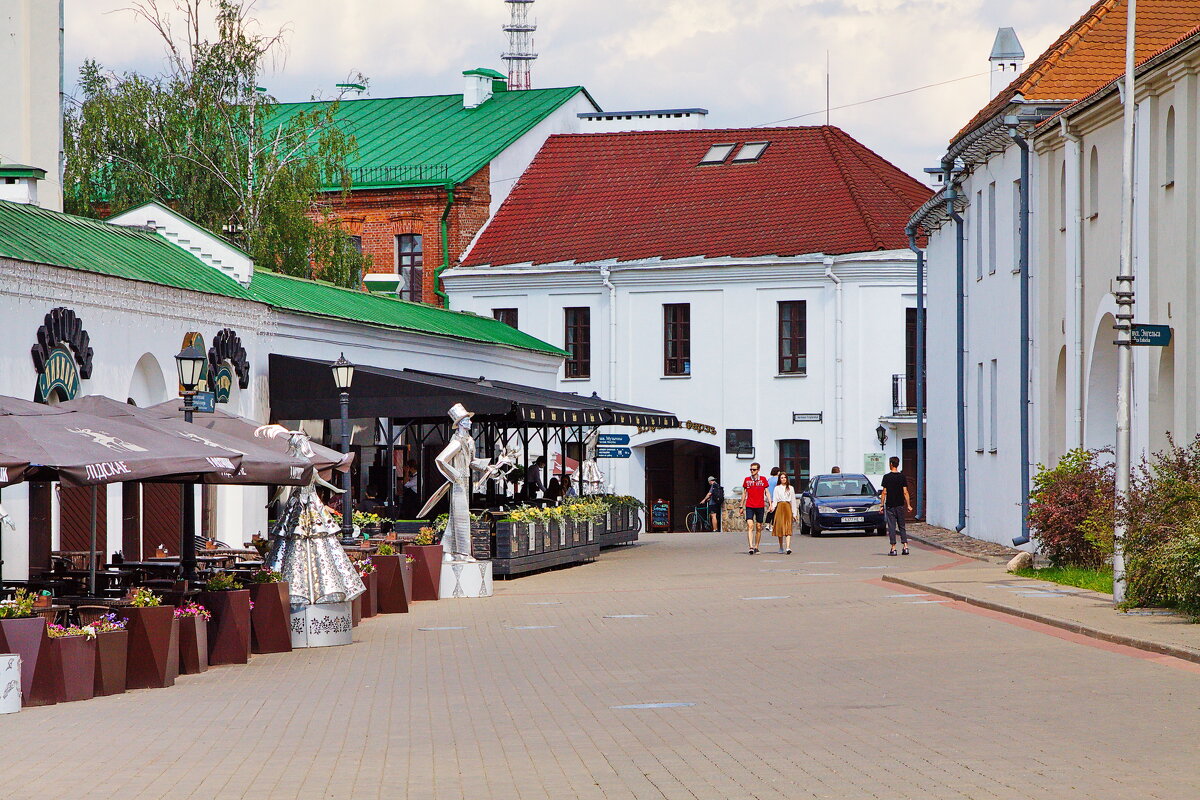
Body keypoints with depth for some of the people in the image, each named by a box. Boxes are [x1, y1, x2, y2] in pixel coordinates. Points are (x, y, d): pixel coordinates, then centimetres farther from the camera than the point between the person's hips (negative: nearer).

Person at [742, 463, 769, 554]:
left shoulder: (763, 479, 4)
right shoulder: (747, 480, 6)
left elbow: (766, 492, 7)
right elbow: (744, 493, 13)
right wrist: (742, 506, 12)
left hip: (760, 506, 1)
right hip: (749, 506, -1)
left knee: (758, 528, 7)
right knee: (750, 526, -15)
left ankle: (756, 547, 18)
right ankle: (751, 547, -23)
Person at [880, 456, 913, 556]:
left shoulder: (887, 477, -7)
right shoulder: (902, 477, 0)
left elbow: (884, 492, -7)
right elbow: (905, 492, -1)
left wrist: (882, 505, -1)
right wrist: (908, 505, 4)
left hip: (890, 505, -3)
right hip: (900, 505, 3)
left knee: (892, 527, 1)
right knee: (901, 526, 12)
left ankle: (893, 548, -2)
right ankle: (905, 547, 4)